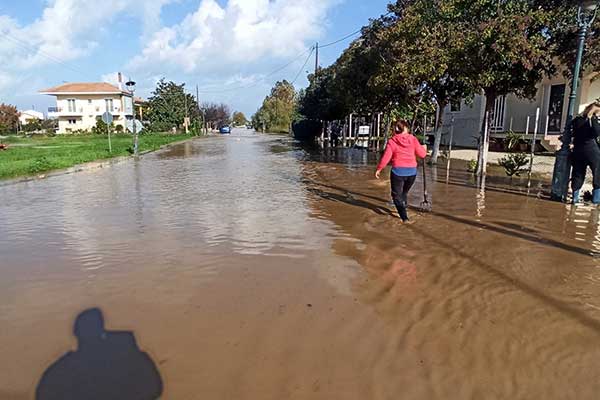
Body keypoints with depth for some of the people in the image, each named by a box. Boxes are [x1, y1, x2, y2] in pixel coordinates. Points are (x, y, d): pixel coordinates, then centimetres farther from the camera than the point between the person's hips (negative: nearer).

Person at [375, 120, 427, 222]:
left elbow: (386, 157, -8)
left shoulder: (392, 141, -6)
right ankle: (403, 211, 29)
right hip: (412, 171, 3)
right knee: (404, 192, 24)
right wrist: (423, 148, 24)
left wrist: (378, 169, 3)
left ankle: (404, 216, -9)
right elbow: (422, 154, 2)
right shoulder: (413, 139, 0)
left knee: (397, 195, 7)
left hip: (398, 171, -3)